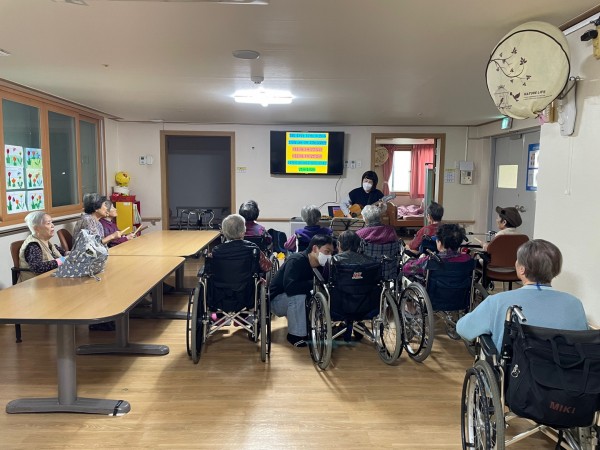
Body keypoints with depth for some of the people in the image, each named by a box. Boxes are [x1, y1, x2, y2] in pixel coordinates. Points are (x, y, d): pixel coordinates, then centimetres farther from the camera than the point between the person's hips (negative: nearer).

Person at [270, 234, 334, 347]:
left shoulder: (320, 265, -5)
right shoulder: (296, 260, -27)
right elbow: (290, 287, -38)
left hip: (293, 302, 7)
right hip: (277, 300, -7)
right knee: (298, 296, -34)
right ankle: (294, 335, -20)